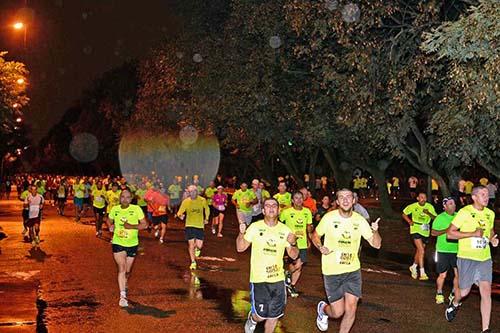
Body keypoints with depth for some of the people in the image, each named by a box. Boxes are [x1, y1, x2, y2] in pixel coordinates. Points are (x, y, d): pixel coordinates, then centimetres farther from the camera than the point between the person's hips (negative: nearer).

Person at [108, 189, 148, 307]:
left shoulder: (136, 209, -9)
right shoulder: (114, 209, -2)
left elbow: (144, 224, -9)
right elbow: (109, 220, 17)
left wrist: (132, 226, -23)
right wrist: (110, 226, -5)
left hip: (132, 244, 0)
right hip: (118, 243, 0)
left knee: (128, 271, 14)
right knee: (121, 269, -14)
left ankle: (125, 285, 46)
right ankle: (122, 296, -14)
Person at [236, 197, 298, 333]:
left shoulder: (285, 230, 2)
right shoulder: (255, 227, -4)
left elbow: (293, 256, 5)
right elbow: (240, 248, -2)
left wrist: (293, 244, -15)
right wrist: (241, 233, -20)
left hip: (278, 279, 3)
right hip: (258, 279, -3)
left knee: (274, 316, 9)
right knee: (261, 315, 0)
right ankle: (252, 319, 34)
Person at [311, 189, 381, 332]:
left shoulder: (360, 220, -3)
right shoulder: (329, 218, -10)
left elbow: (376, 244, -3)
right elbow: (315, 235, 4)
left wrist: (375, 231, -23)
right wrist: (320, 247, -16)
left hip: (353, 270, 2)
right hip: (332, 271, -2)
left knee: (351, 309, -2)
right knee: (338, 312, 3)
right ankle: (323, 309, 39)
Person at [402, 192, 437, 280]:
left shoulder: (430, 207, -1)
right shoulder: (413, 206, -5)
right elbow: (404, 214, 8)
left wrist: (428, 213, -23)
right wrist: (409, 221, -7)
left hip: (425, 232, 4)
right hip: (416, 231, -4)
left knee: (419, 251, 17)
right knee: (422, 251, -17)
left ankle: (414, 267, 41)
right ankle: (422, 273, -16)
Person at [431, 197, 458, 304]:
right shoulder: (440, 217, -6)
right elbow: (433, 232, -7)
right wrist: (446, 230, -18)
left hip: (456, 250, 4)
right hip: (443, 250, -4)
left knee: (458, 274, 0)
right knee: (442, 275, 4)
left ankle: (454, 294, 18)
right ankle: (439, 294, 24)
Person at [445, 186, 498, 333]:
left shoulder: (490, 214, 6)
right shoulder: (464, 212, -11)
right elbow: (450, 233, -12)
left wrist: (492, 239, 3)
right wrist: (473, 234, -20)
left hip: (485, 258, 4)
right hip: (467, 257, -4)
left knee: (486, 292, -5)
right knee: (464, 291, 8)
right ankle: (455, 304, 44)